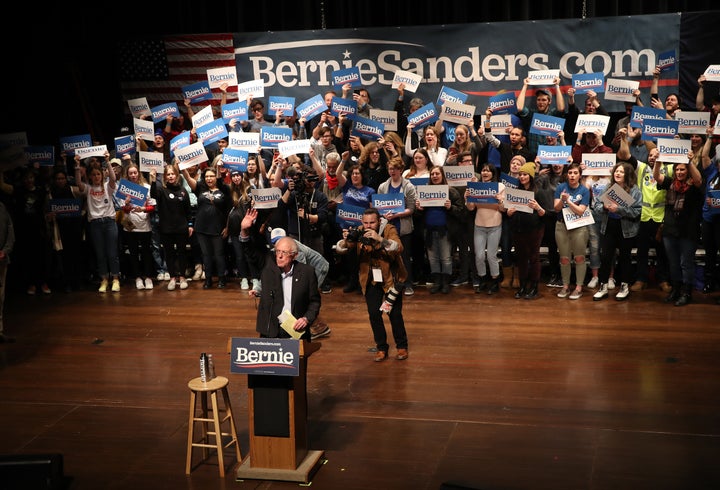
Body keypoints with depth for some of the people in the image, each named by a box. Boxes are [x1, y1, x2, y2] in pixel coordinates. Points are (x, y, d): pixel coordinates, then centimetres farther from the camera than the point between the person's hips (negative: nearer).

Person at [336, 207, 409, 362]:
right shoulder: (359, 232, -6)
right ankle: (381, 348, 17)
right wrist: (346, 240, -35)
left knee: (394, 313, -3)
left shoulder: (389, 230, -15)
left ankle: (402, 346, 18)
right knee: (374, 314, 0)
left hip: (391, 278, -3)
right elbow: (340, 249, -11)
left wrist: (379, 239, -47)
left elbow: (398, 248, -32)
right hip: (371, 279, 3)